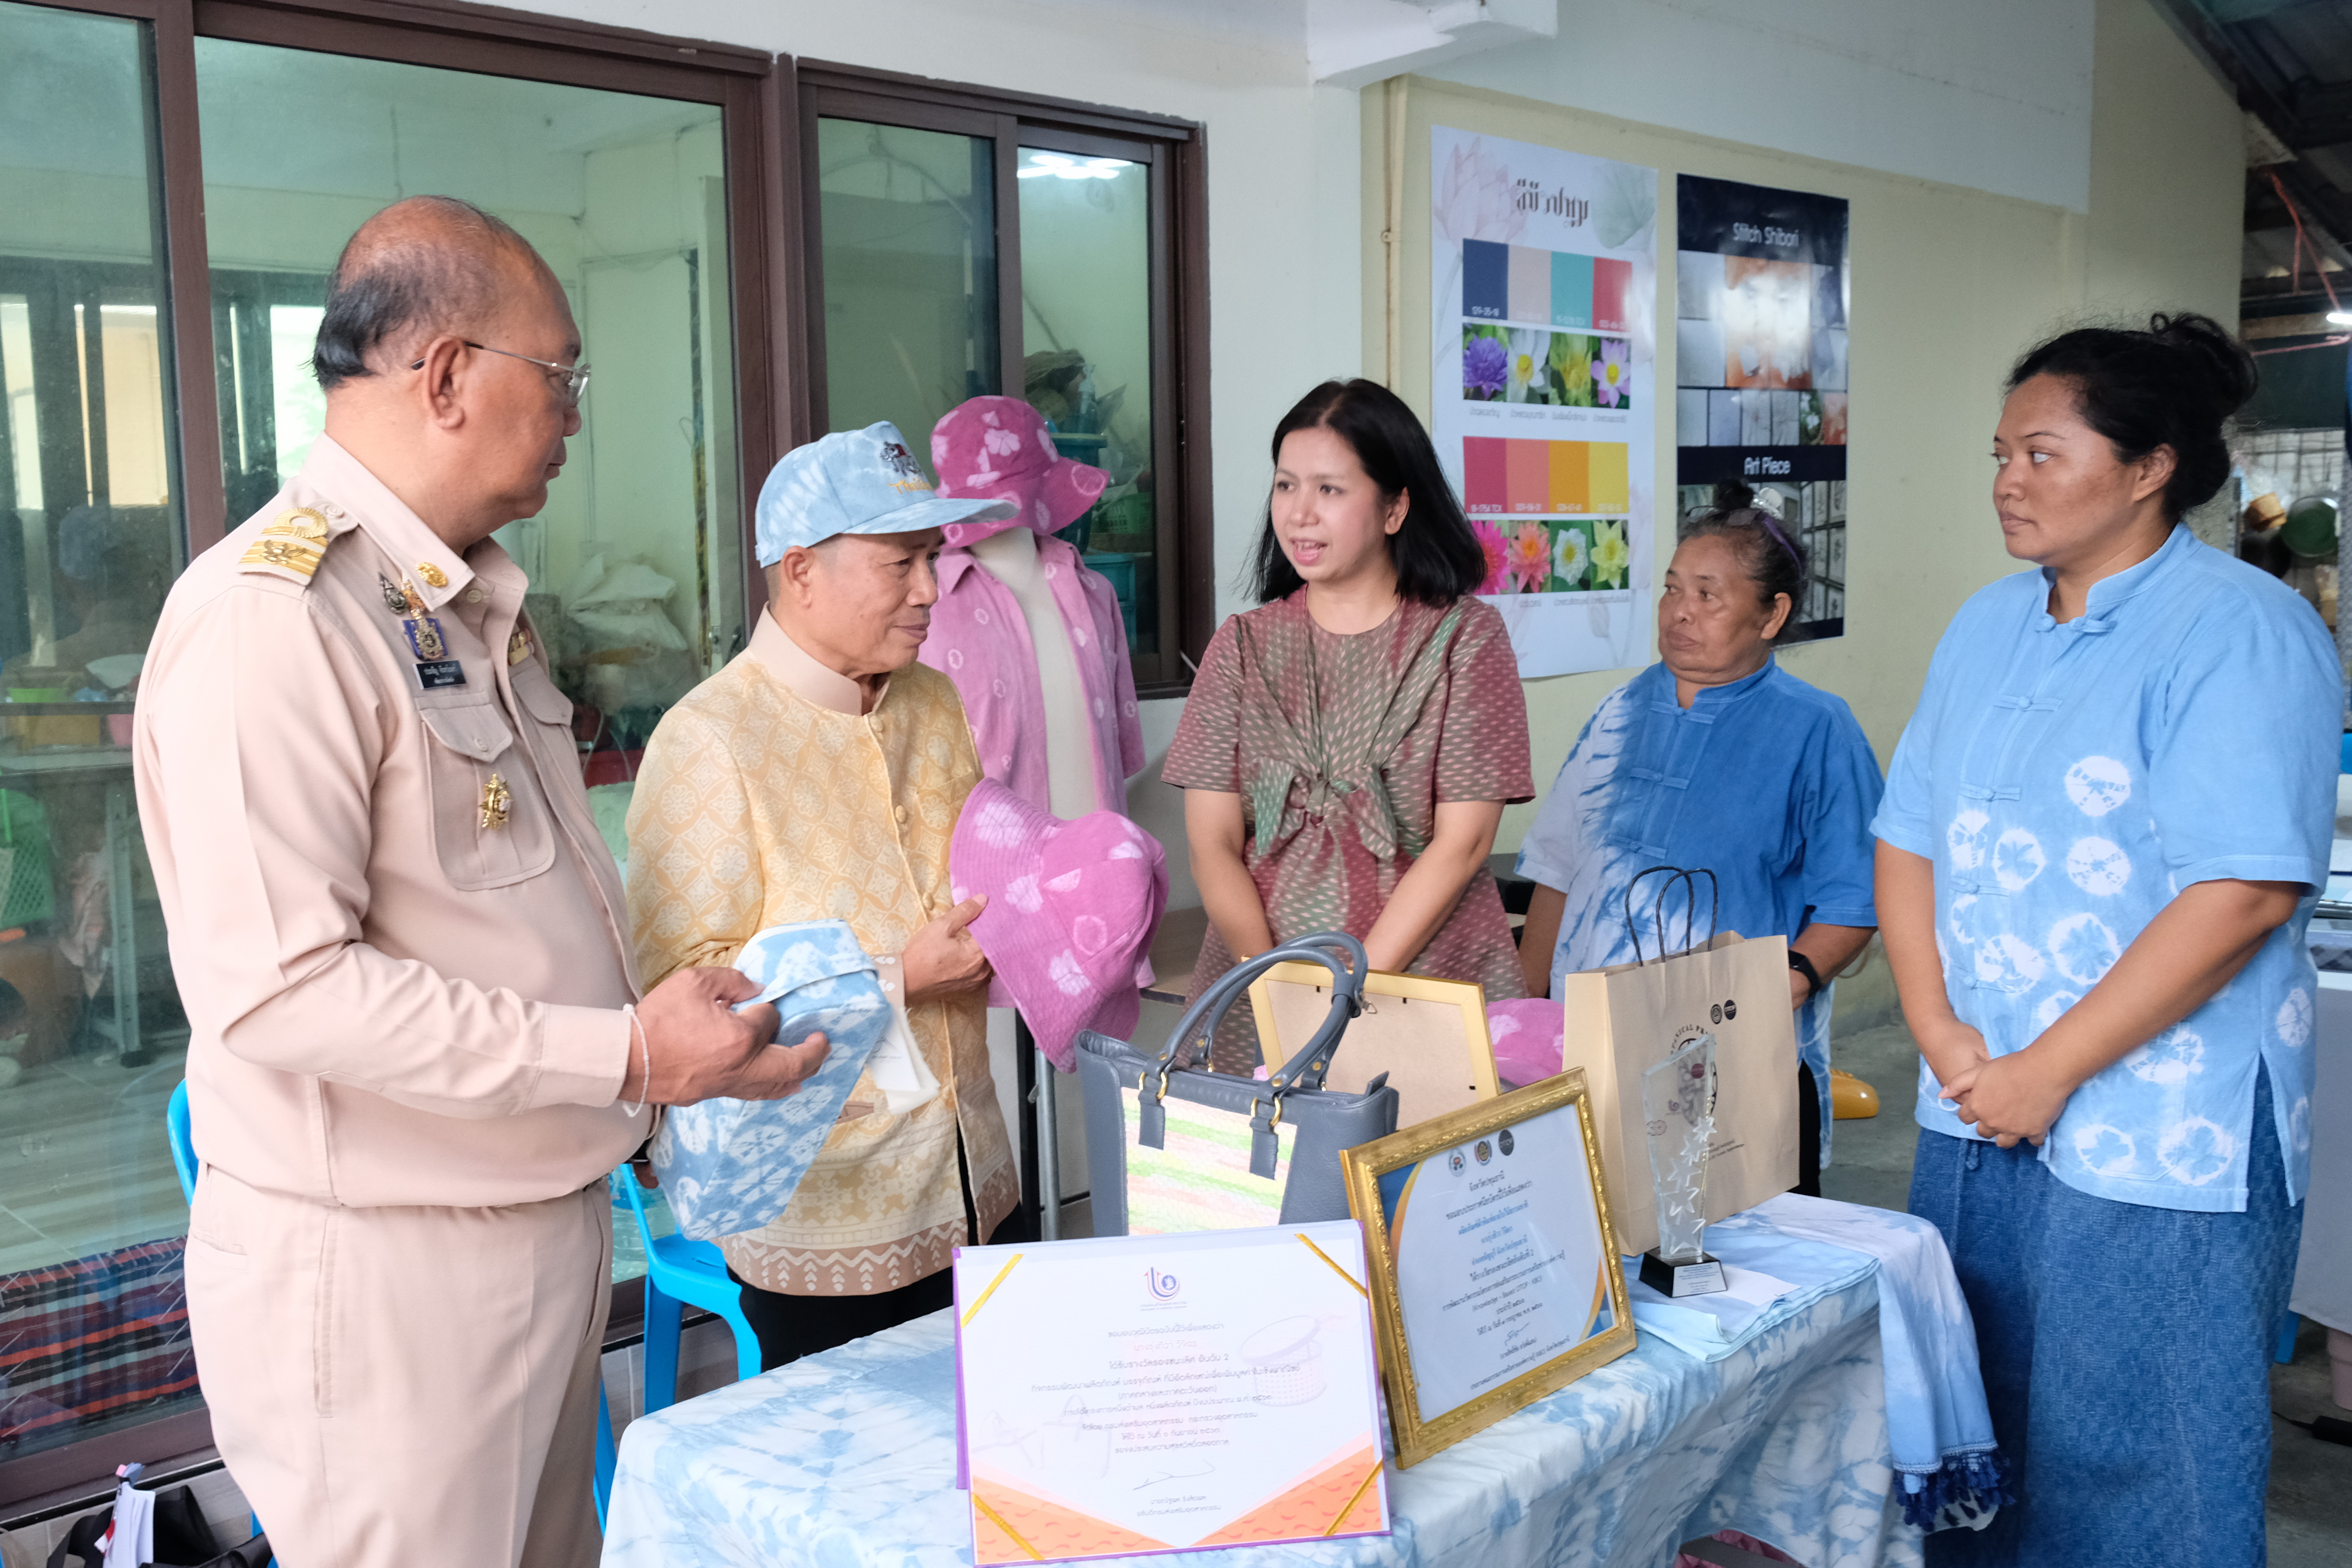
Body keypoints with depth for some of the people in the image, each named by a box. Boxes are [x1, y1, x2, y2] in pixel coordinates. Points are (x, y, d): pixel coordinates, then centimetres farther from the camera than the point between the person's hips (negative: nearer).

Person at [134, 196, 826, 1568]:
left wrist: (689, 1033, 10)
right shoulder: (270, 614, -19)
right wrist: (624, 1055, -25)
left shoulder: (475, 603, 13)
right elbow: (276, 985, -26)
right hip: (385, 1263, -9)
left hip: (552, 1215, 9)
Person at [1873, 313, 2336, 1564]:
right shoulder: (1987, 627, 11)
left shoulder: (2240, 631, -11)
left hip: (2157, 1150, -6)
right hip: (1977, 1120, 7)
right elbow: (1908, 842, 10)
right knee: (1975, 1439, 17)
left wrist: (2048, 1070, -18)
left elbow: (2243, 894, -20)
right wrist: (1942, 1035, -4)